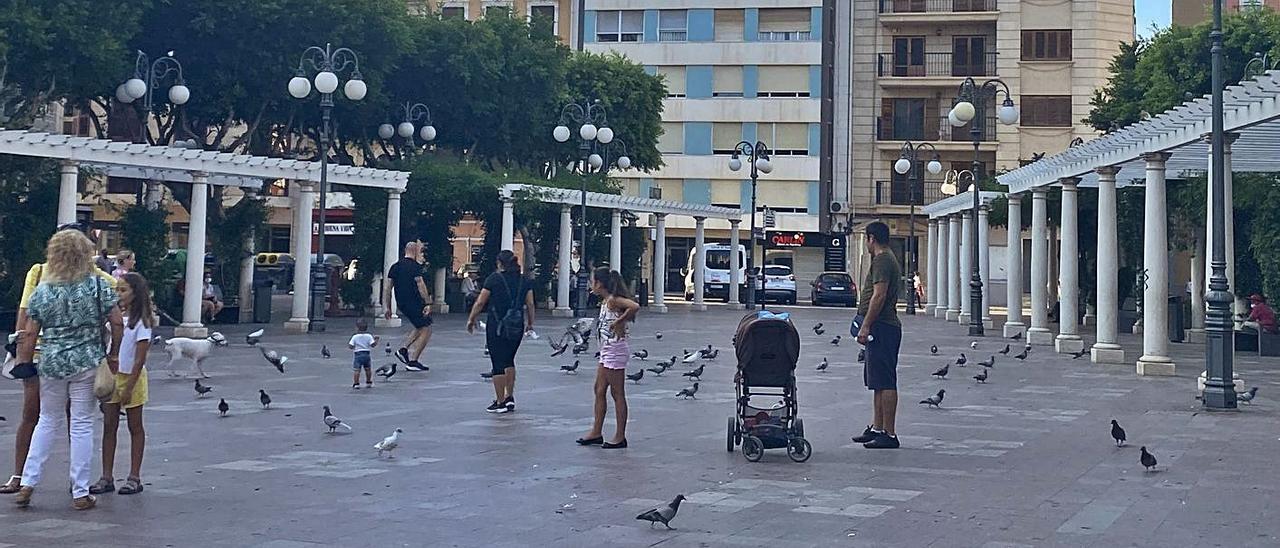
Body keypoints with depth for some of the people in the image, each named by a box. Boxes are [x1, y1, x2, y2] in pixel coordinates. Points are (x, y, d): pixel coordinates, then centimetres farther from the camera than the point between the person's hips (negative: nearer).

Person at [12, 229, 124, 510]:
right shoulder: (99, 286, -5)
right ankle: (80, 493, 7)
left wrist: (24, 364, 11)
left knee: (47, 421, 18)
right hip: (87, 363, -2)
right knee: (82, 425, 3)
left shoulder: (42, 291, 0)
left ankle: (27, 484, 16)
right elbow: (117, 324, -5)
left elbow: (30, 334, 1)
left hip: (52, 363, 2)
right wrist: (113, 354, 8)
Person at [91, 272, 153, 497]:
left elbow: (139, 359, -14)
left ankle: (134, 477, 10)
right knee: (109, 426, 5)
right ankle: (107, 477, 10)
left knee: (135, 427, 4)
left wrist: (129, 387, -17)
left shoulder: (141, 322, -12)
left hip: (132, 377, -6)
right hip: (111, 376, 6)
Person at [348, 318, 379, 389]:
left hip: (357, 354, -3)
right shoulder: (369, 336, -1)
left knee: (356, 370, -3)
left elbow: (351, 346, -5)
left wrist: (348, 344, 16)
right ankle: (368, 382, 27)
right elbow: (373, 345, -6)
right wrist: (376, 340, 10)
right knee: (368, 369, 17)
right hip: (367, 354, 3)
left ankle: (356, 383, -8)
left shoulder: (355, 337, -4)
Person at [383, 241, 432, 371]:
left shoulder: (395, 267, 12)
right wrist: (428, 304, -17)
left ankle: (403, 349, 12)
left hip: (401, 304, 8)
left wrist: (386, 307, 12)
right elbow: (420, 285, -17)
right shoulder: (415, 266, -9)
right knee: (426, 331, 0)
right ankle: (412, 361, -5)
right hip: (415, 303, -8)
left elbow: (387, 288, 11)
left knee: (420, 328, 24)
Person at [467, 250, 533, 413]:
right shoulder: (524, 280, 5)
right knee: (509, 361, 21)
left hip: (496, 327, -5)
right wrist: (530, 323, 18)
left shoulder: (494, 278, -7)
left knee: (498, 364, 1)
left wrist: (471, 320, 7)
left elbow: (480, 303, -5)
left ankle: (500, 403, 3)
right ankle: (510, 398, 20)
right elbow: (530, 304, 5)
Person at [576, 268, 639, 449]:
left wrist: (619, 322, -22)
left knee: (617, 394, -2)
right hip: (606, 351, 10)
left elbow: (634, 307, -31)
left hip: (615, 350, -10)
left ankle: (620, 437, 5)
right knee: (599, 391, 13)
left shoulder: (613, 300, -17)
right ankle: (596, 433, 20)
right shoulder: (605, 301, 11)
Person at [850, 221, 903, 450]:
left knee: (885, 383, -9)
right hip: (882, 328, 11)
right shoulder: (887, 259, 20)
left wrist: (865, 326, -21)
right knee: (878, 383, 15)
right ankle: (877, 428, 21)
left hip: (881, 328, -11)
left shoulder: (882, 261, -14)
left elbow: (879, 296, -22)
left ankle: (889, 434, -8)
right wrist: (866, 324, 27)